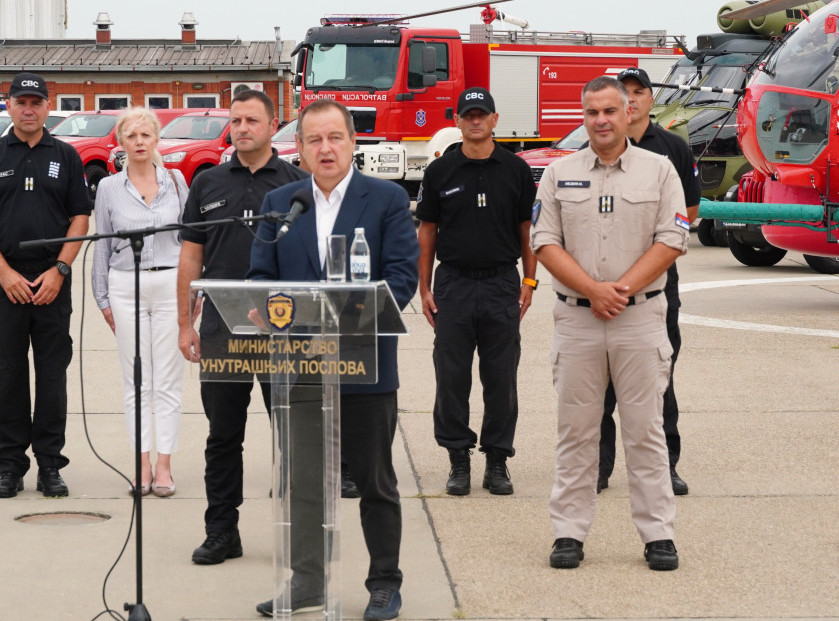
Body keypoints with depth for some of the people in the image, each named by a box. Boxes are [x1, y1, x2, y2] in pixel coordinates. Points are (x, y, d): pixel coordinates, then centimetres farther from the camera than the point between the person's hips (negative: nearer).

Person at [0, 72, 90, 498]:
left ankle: (50, 464, 9)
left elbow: (80, 218, 5)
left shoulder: (66, 157, 7)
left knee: (52, 374, 3)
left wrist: (59, 270, -6)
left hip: (52, 283, 1)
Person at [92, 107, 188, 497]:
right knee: (136, 381, 3)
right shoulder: (109, 188, 6)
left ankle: (164, 465, 4)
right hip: (126, 286, 0)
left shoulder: (176, 181, 6)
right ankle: (142, 464, 8)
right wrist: (103, 299, 6)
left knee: (168, 380, -1)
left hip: (170, 283, 0)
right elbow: (102, 246, 9)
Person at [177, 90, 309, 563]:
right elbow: (191, 257, 10)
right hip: (222, 329, 2)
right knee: (223, 435, 7)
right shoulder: (209, 184, 9)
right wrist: (185, 323, 5)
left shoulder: (298, 184, 3)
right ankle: (222, 531, 15)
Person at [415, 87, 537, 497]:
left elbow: (527, 229, 9)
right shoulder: (441, 172, 4)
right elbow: (427, 232, 7)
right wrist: (424, 288, 2)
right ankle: (458, 459, 12)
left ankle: (497, 462, 12)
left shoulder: (515, 170, 5)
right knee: (452, 377, 2)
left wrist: (528, 282, 3)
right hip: (454, 285, 0)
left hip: (502, 286, 0)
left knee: (501, 378, 3)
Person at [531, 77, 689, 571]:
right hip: (576, 318, 1)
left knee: (645, 430, 2)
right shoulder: (560, 174, 8)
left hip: (641, 317, -1)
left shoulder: (659, 171, 5)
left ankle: (659, 534, 8)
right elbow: (545, 243, 1)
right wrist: (592, 290, -12)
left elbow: (671, 241, -3)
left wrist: (622, 289, -12)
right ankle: (569, 533, 11)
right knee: (576, 431, 5)